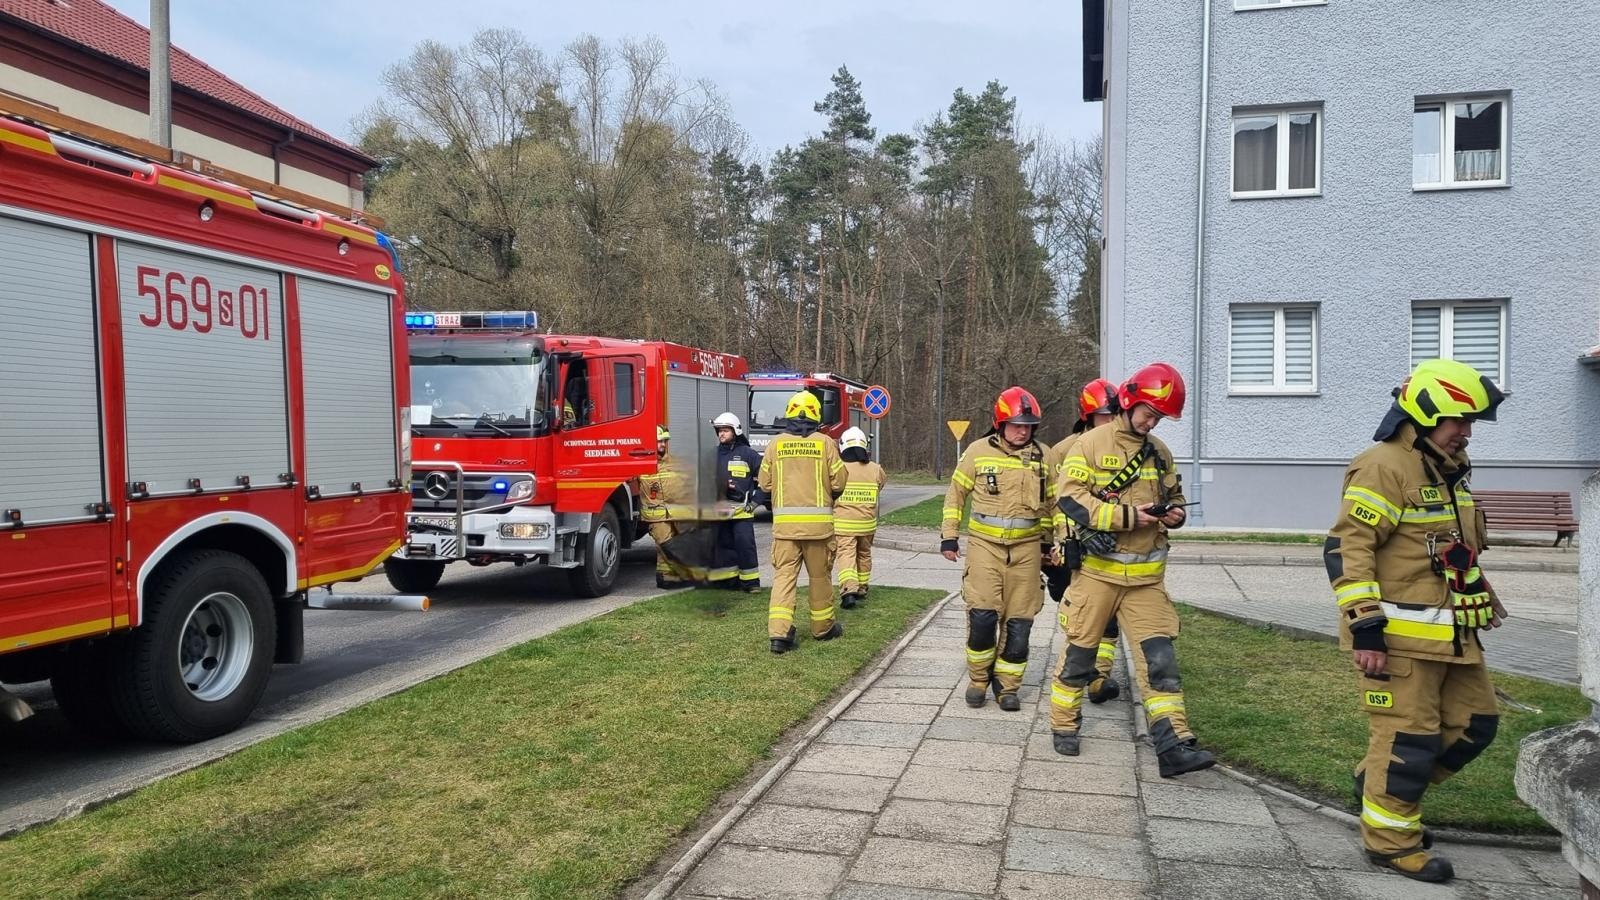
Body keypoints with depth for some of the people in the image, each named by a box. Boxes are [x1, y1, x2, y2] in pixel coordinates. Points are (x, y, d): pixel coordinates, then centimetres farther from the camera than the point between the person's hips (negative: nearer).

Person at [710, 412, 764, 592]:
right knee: (724, 545, 8)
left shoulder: (747, 454, -2)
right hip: (719, 509, 5)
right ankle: (729, 578, 17)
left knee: (745, 544, -8)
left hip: (741, 509, -5)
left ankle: (751, 580, -1)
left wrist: (755, 501, -5)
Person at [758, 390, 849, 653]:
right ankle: (823, 627, 27)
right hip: (818, 520, -1)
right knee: (820, 575, 13)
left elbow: (764, 483, 6)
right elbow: (839, 482, -1)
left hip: (784, 521, 1)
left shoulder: (776, 444, 2)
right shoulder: (825, 443, -2)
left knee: (784, 574, 2)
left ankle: (779, 632, -10)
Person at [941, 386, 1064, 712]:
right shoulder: (979, 451, -2)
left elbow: (1051, 501, 17)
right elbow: (955, 494, 7)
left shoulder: (1044, 456, 4)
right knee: (982, 615, -10)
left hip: (1026, 547, 2)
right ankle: (978, 679, 12)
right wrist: (948, 536, 5)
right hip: (985, 544, -2)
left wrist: (1048, 541, 17)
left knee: (1019, 621, 4)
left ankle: (1006, 685, 19)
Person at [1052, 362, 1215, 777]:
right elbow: (1071, 498, -15)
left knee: (1160, 657, -3)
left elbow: (1174, 495, 24)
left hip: (1146, 576, 4)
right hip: (1098, 569, -4)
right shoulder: (1093, 443, -7)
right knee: (1080, 653, 7)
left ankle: (1173, 746, -3)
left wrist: (1176, 513, 0)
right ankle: (1064, 726, 25)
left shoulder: (1159, 453, 11)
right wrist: (1126, 517, -21)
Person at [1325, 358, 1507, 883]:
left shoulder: (1447, 470, 15)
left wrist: (1483, 595, 29)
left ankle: (1380, 783, 30)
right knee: (1408, 737, -2)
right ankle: (1391, 840, 15)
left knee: (1474, 723, 16)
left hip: (1449, 635, 10)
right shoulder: (1384, 468, -17)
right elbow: (1346, 548, -23)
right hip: (1398, 637, -10)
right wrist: (1365, 627, -26)